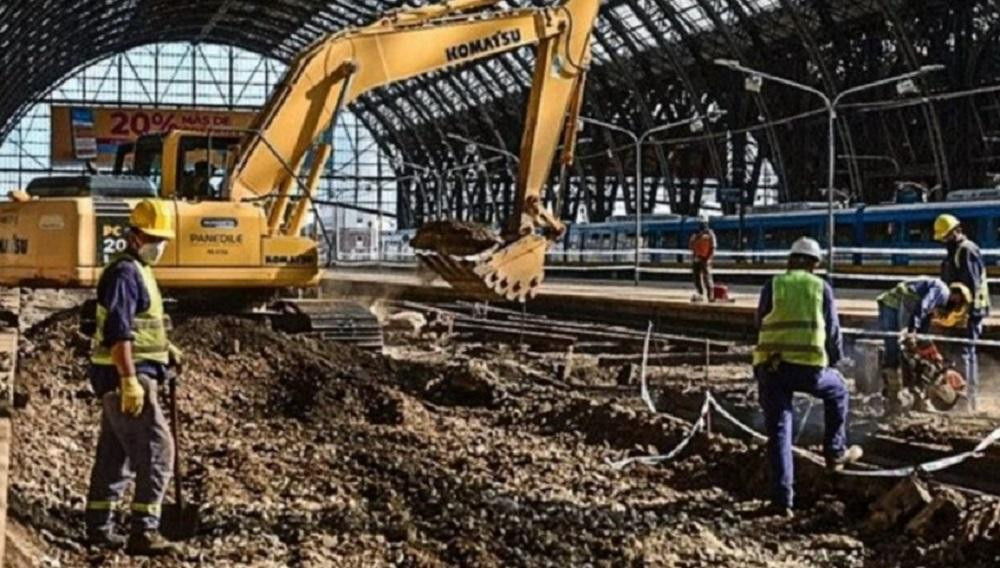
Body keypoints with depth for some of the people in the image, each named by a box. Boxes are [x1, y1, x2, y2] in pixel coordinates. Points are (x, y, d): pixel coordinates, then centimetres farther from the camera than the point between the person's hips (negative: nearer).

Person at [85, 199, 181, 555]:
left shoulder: (138, 271, 18)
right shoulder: (124, 273, -14)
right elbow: (117, 332, -23)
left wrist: (162, 347, 15)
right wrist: (129, 380, -28)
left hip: (126, 377, 11)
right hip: (124, 377, -11)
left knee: (115, 454, 15)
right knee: (156, 449, -13)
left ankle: (98, 528, 23)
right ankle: (143, 532, -14)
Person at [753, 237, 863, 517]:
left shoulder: (773, 285, 11)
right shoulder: (821, 287, 10)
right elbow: (833, 331, 14)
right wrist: (833, 360, 32)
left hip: (769, 367, 1)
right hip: (809, 366, -1)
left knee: (778, 432, 6)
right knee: (836, 389, 32)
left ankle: (782, 499, 1)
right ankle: (835, 452, 36)